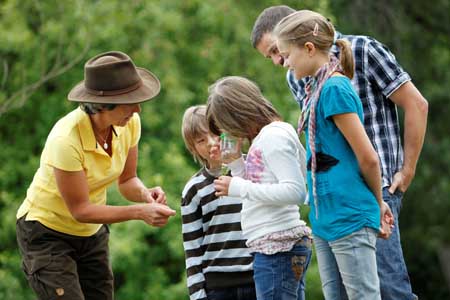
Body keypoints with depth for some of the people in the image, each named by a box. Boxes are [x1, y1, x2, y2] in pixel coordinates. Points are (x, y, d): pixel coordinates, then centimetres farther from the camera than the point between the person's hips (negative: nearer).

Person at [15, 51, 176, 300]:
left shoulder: (129, 123, -13)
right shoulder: (66, 139, -32)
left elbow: (126, 181, 0)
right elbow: (80, 209, -25)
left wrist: (144, 193, -23)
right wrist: (139, 212, -33)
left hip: (92, 233, 6)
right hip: (46, 234, -6)